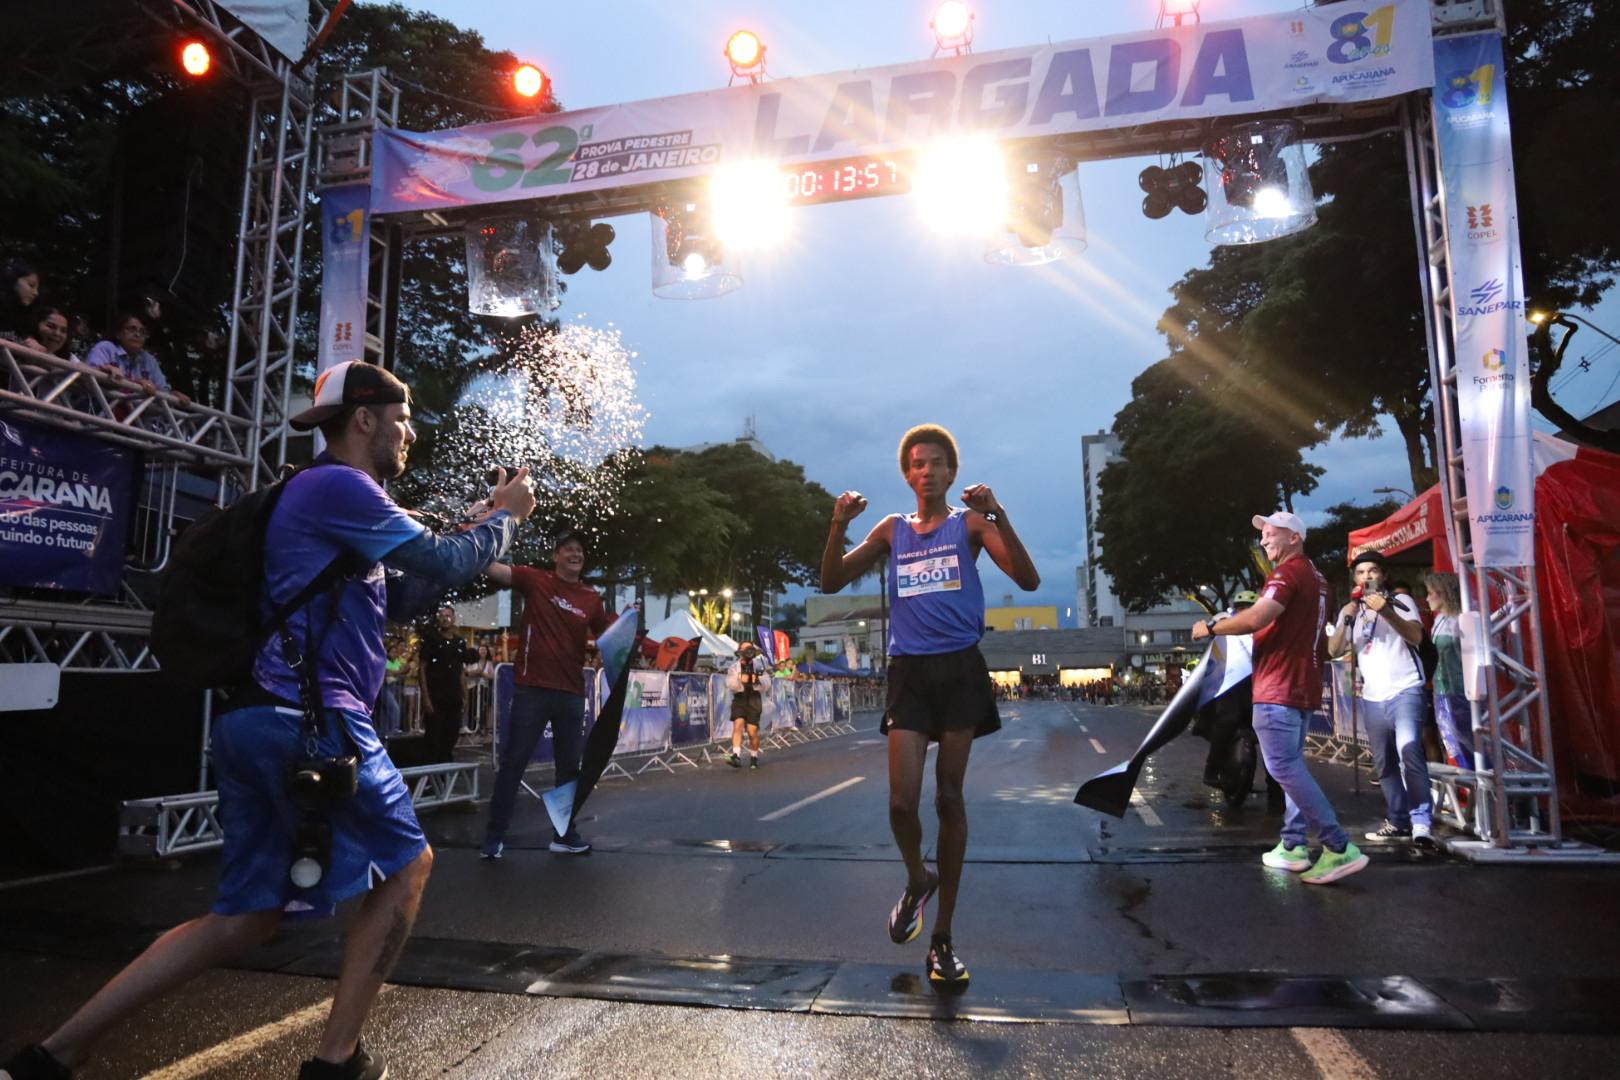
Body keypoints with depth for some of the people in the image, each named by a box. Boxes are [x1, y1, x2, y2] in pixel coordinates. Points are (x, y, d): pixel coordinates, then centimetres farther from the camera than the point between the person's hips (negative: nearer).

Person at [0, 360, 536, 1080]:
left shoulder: (326, 498, 23)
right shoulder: (339, 487, -10)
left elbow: (401, 598, 25)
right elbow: (446, 565, -12)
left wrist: (478, 532, 18)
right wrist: (505, 516, 6)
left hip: (258, 722, 10)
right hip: (309, 721, -10)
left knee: (247, 915, 15)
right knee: (407, 864, 5)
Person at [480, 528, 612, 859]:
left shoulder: (592, 598, 7)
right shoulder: (536, 580, -3)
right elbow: (492, 569, -14)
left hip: (572, 693, 4)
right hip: (532, 688, -4)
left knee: (570, 766, 11)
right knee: (514, 762, 2)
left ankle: (565, 834, 23)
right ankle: (494, 835, 13)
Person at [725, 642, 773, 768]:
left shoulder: (759, 665, 8)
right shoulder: (734, 666, 4)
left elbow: (767, 684, 2)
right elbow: (729, 684, -11)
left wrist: (758, 680, -19)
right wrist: (740, 679, -30)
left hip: (754, 700, 0)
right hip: (739, 699, 0)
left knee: (753, 731, -3)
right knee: (737, 725, -19)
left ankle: (754, 757, 16)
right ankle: (736, 756, -22)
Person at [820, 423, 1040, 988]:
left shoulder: (970, 522, 3)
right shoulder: (891, 529, 12)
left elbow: (1028, 580, -8)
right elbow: (832, 583, 9)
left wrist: (997, 517, -21)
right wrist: (839, 525, -6)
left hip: (960, 668, -1)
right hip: (909, 671, 2)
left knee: (949, 798, 4)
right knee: (902, 800, -8)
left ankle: (942, 937, 17)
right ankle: (917, 879, 27)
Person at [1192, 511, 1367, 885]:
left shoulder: (1288, 572, -12)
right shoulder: (1314, 577, 20)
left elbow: (1256, 619, -25)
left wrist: (1210, 627, -14)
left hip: (1279, 686, -11)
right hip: (1302, 685, 11)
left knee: (1283, 767, -13)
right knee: (1292, 766, 12)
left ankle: (1340, 848, -16)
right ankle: (1293, 847, 13)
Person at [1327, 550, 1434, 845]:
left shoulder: (1400, 601, 3)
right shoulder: (1350, 611, 14)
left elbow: (1416, 636, -13)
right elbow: (1334, 650, 4)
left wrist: (1386, 612, -26)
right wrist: (1346, 620, -11)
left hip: (1405, 691, -5)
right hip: (1372, 698, 5)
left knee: (1409, 751, -23)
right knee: (1384, 764, 9)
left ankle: (1421, 821, -21)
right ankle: (1398, 821, 18)